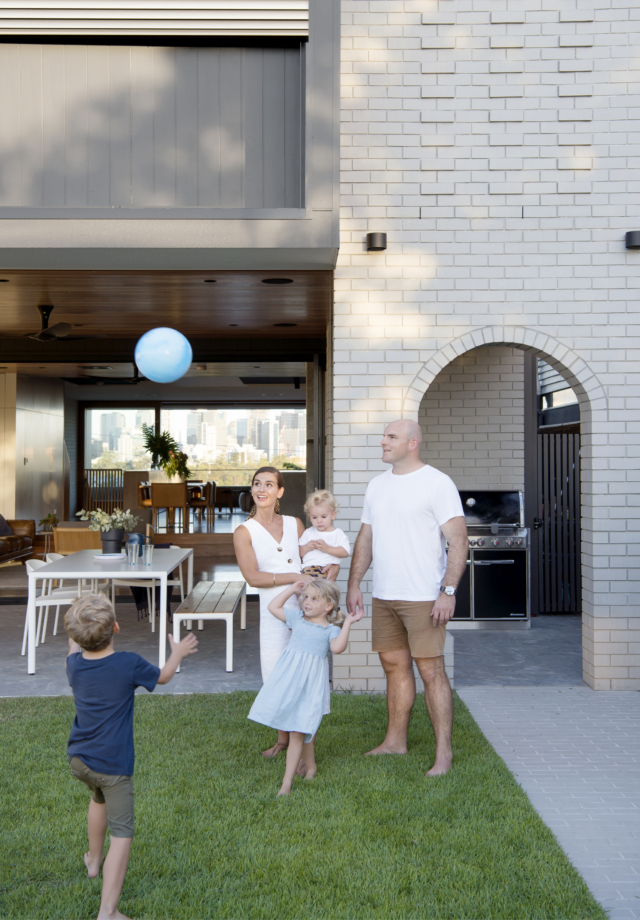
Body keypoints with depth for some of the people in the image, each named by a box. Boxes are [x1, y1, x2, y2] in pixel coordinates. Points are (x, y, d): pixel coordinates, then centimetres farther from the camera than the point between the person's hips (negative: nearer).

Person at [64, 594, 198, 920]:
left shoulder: (74, 663, -8)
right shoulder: (129, 664, -19)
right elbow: (161, 676, 1)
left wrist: (75, 642, 36)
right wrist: (178, 653, 18)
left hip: (78, 760, 6)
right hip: (112, 764, -6)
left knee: (99, 798, 34)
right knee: (121, 832, 1)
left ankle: (93, 860, 53)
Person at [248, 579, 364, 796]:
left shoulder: (331, 629, 5)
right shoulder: (297, 617, 15)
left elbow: (337, 648, -14)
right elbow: (273, 606, 21)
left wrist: (347, 623, -11)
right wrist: (291, 590, 18)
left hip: (310, 681, -4)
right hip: (288, 678, 4)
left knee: (297, 733, -5)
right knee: (303, 731, 11)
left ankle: (287, 782, -2)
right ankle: (311, 766, 35)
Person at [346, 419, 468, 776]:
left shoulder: (437, 483, -8)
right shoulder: (377, 485, 14)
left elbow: (459, 540, -13)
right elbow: (365, 539, 19)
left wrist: (448, 591, -20)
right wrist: (354, 585, 13)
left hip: (423, 597, -7)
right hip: (383, 597, 7)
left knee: (431, 670, -4)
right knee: (395, 666, 14)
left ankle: (444, 753, 5)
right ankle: (396, 740, 26)